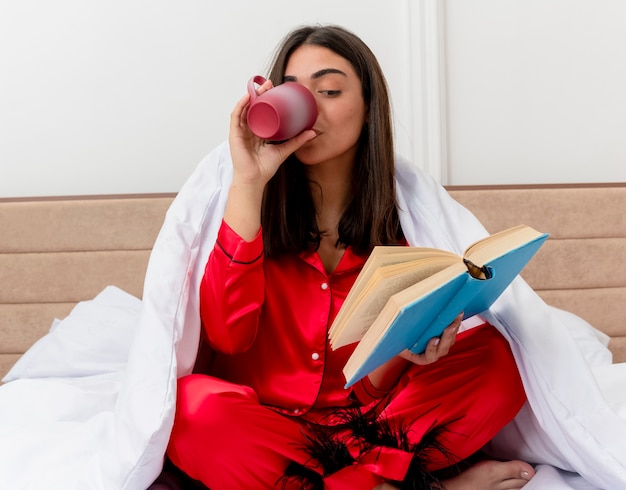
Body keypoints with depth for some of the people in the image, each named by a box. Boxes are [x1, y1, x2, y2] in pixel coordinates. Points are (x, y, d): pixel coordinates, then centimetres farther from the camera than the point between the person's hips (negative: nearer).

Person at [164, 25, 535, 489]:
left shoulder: (399, 222, 2)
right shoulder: (258, 205, -1)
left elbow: (375, 386, 1)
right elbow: (227, 335, -18)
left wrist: (404, 347, -23)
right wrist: (248, 182, -19)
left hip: (366, 428, 2)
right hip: (259, 426, -1)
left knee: (494, 355, -15)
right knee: (193, 404, -35)